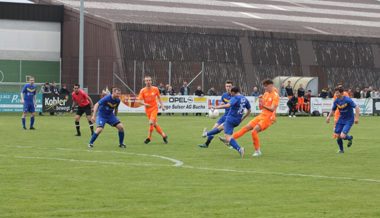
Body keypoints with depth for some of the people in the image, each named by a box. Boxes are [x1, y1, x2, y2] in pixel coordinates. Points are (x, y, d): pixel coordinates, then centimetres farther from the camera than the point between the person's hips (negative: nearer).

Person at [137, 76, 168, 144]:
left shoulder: (155, 89, -3)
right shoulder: (142, 91, -5)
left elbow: (159, 98, 12)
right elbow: (140, 101, -7)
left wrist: (162, 105, 5)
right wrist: (144, 104, -26)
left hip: (154, 108, -2)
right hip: (148, 109, 2)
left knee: (151, 122, -19)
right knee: (155, 124, 5)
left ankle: (149, 138, -8)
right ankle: (164, 135, 20)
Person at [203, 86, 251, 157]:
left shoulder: (235, 98, -14)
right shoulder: (245, 99, 10)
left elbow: (228, 105, -29)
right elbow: (249, 110, 18)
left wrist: (216, 107, -24)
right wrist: (242, 119, 28)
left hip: (230, 119, -9)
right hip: (237, 121, 9)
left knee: (228, 136, -12)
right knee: (222, 126, 28)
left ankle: (239, 149, -30)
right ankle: (207, 134, 46)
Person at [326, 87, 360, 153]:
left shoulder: (347, 100, -22)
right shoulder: (336, 101, -3)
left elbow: (356, 108, -19)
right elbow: (333, 110, 14)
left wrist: (356, 118, -23)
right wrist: (329, 116, 0)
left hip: (349, 120, -6)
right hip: (341, 120, 6)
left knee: (342, 136, -18)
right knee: (338, 136, 1)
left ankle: (350, 138, 19)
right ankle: (341, 149, 27)